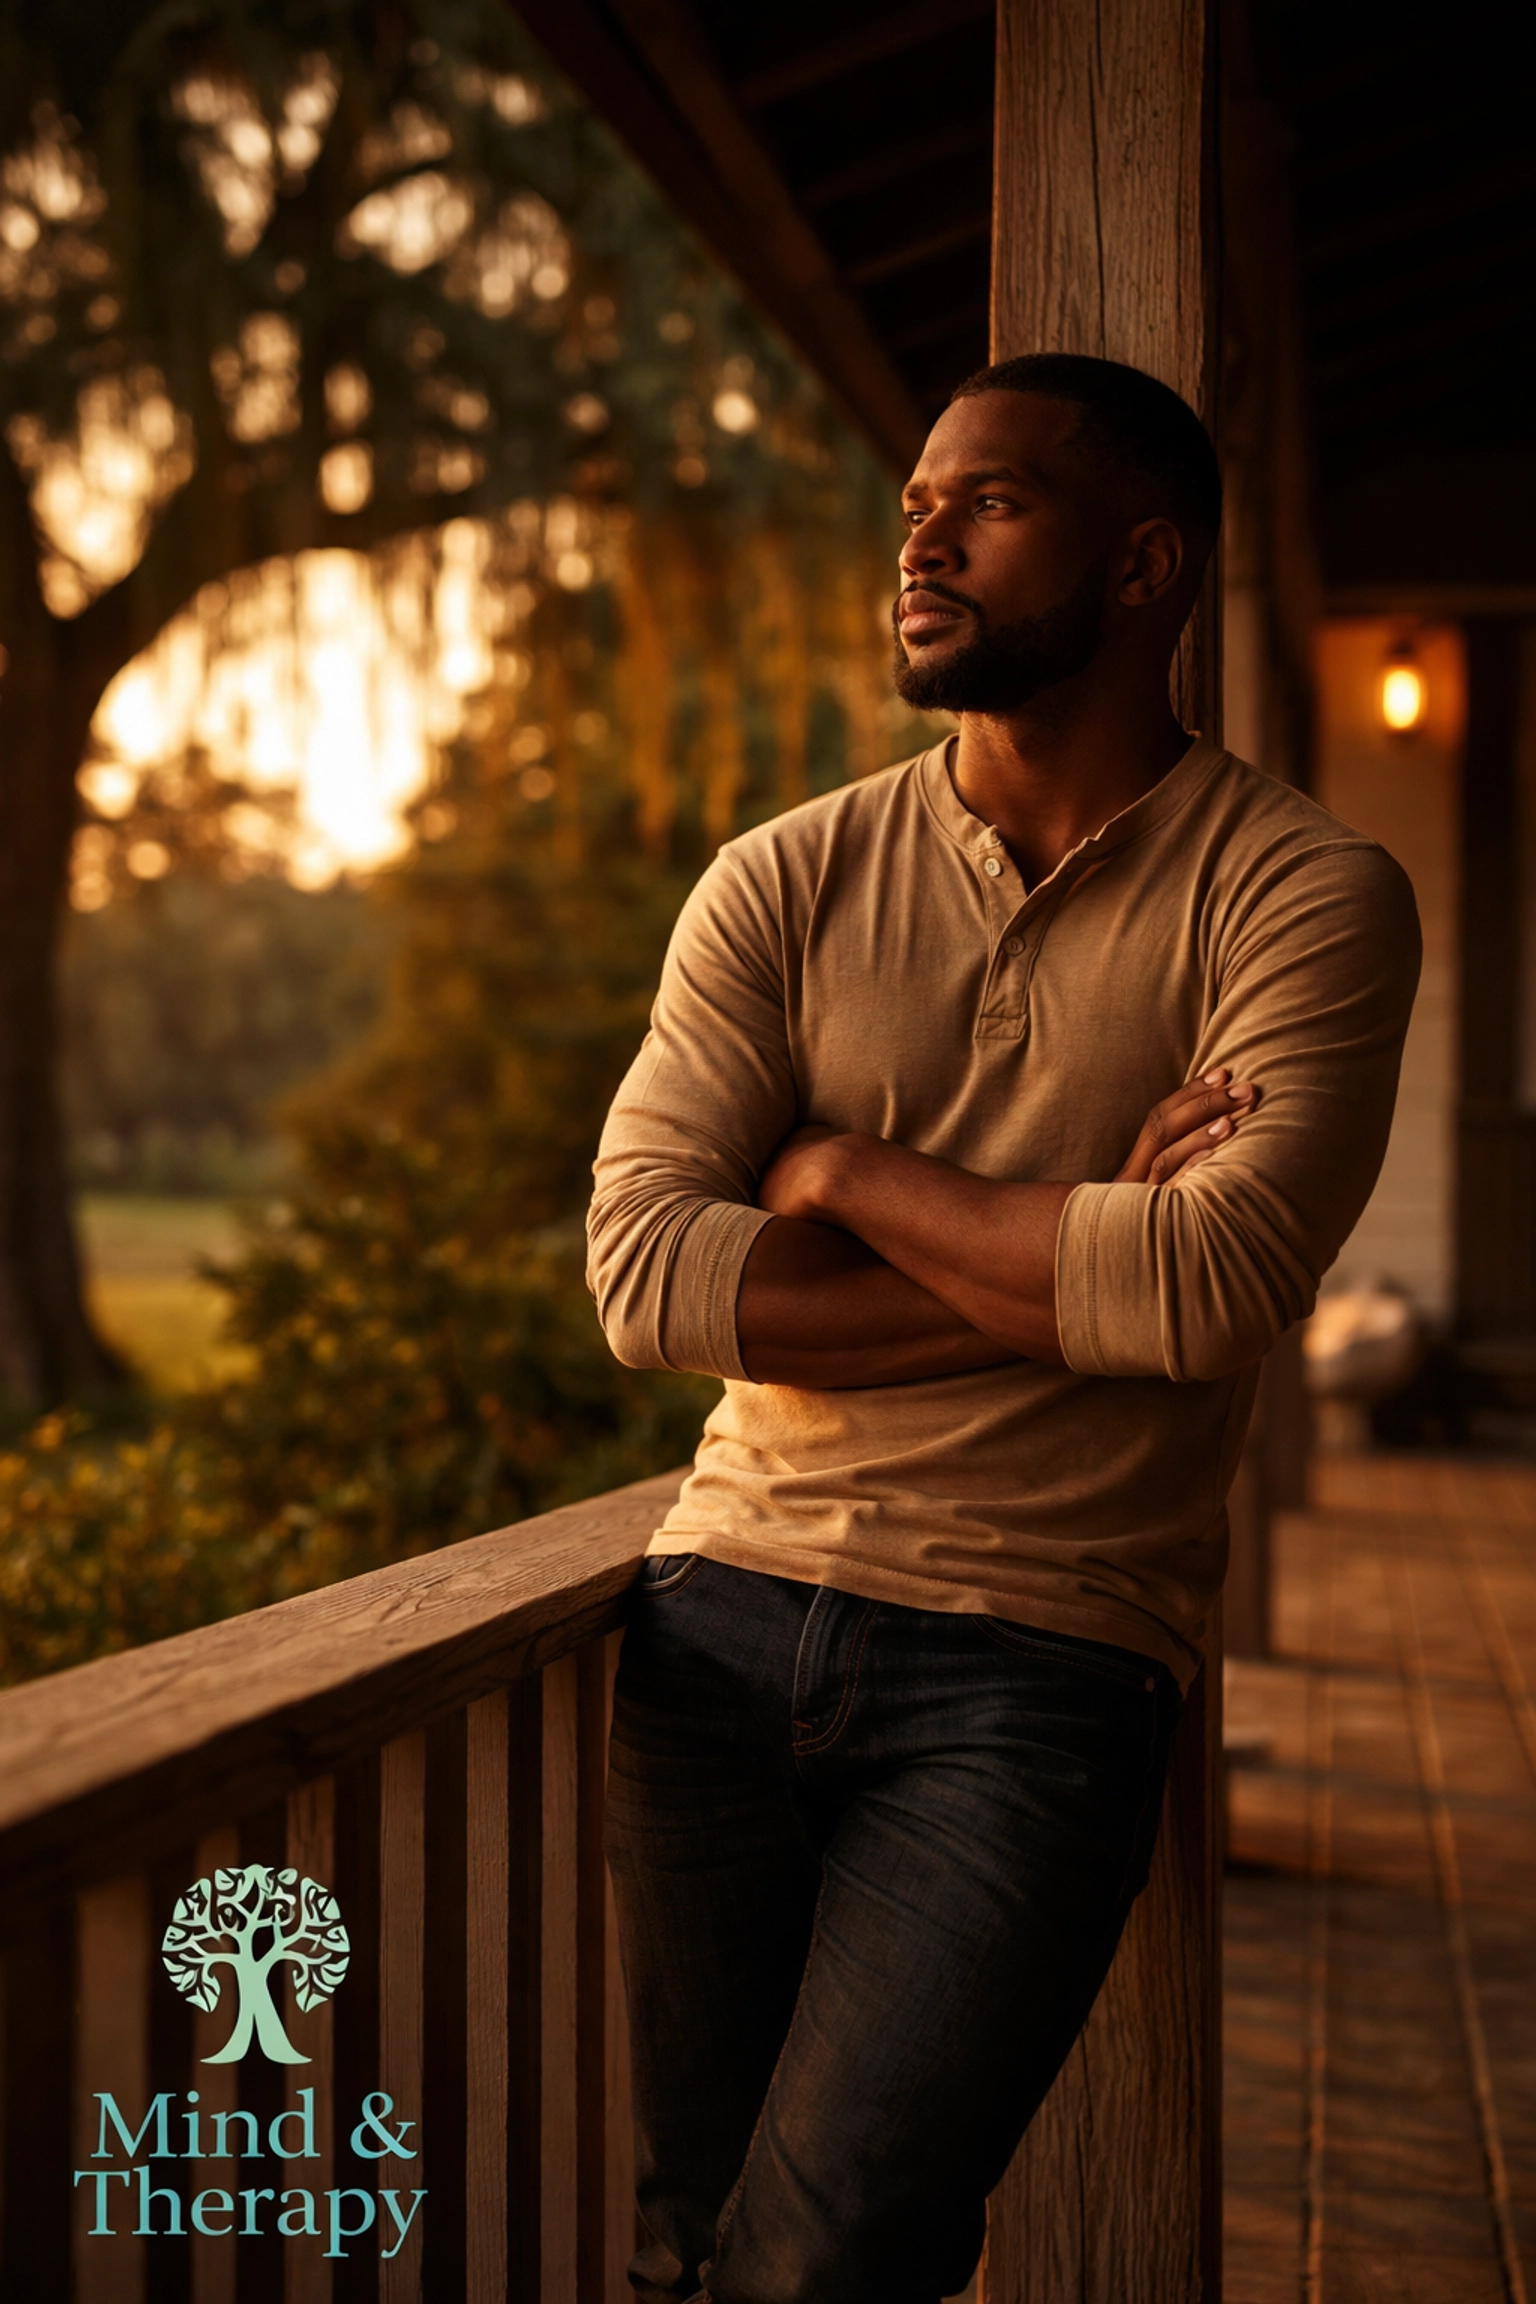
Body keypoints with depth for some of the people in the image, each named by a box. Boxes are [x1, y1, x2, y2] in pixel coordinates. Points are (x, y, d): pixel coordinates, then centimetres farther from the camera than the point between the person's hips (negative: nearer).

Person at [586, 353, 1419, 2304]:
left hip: (1039, 1656, -3)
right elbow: (645, 1274, -6)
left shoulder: (1304, 895, -2)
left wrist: (849, 1170, -6)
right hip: (726, 1613, 4)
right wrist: (1067, 1275, -11)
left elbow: (1214, 1286, -18)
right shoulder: (782, 883, 6)